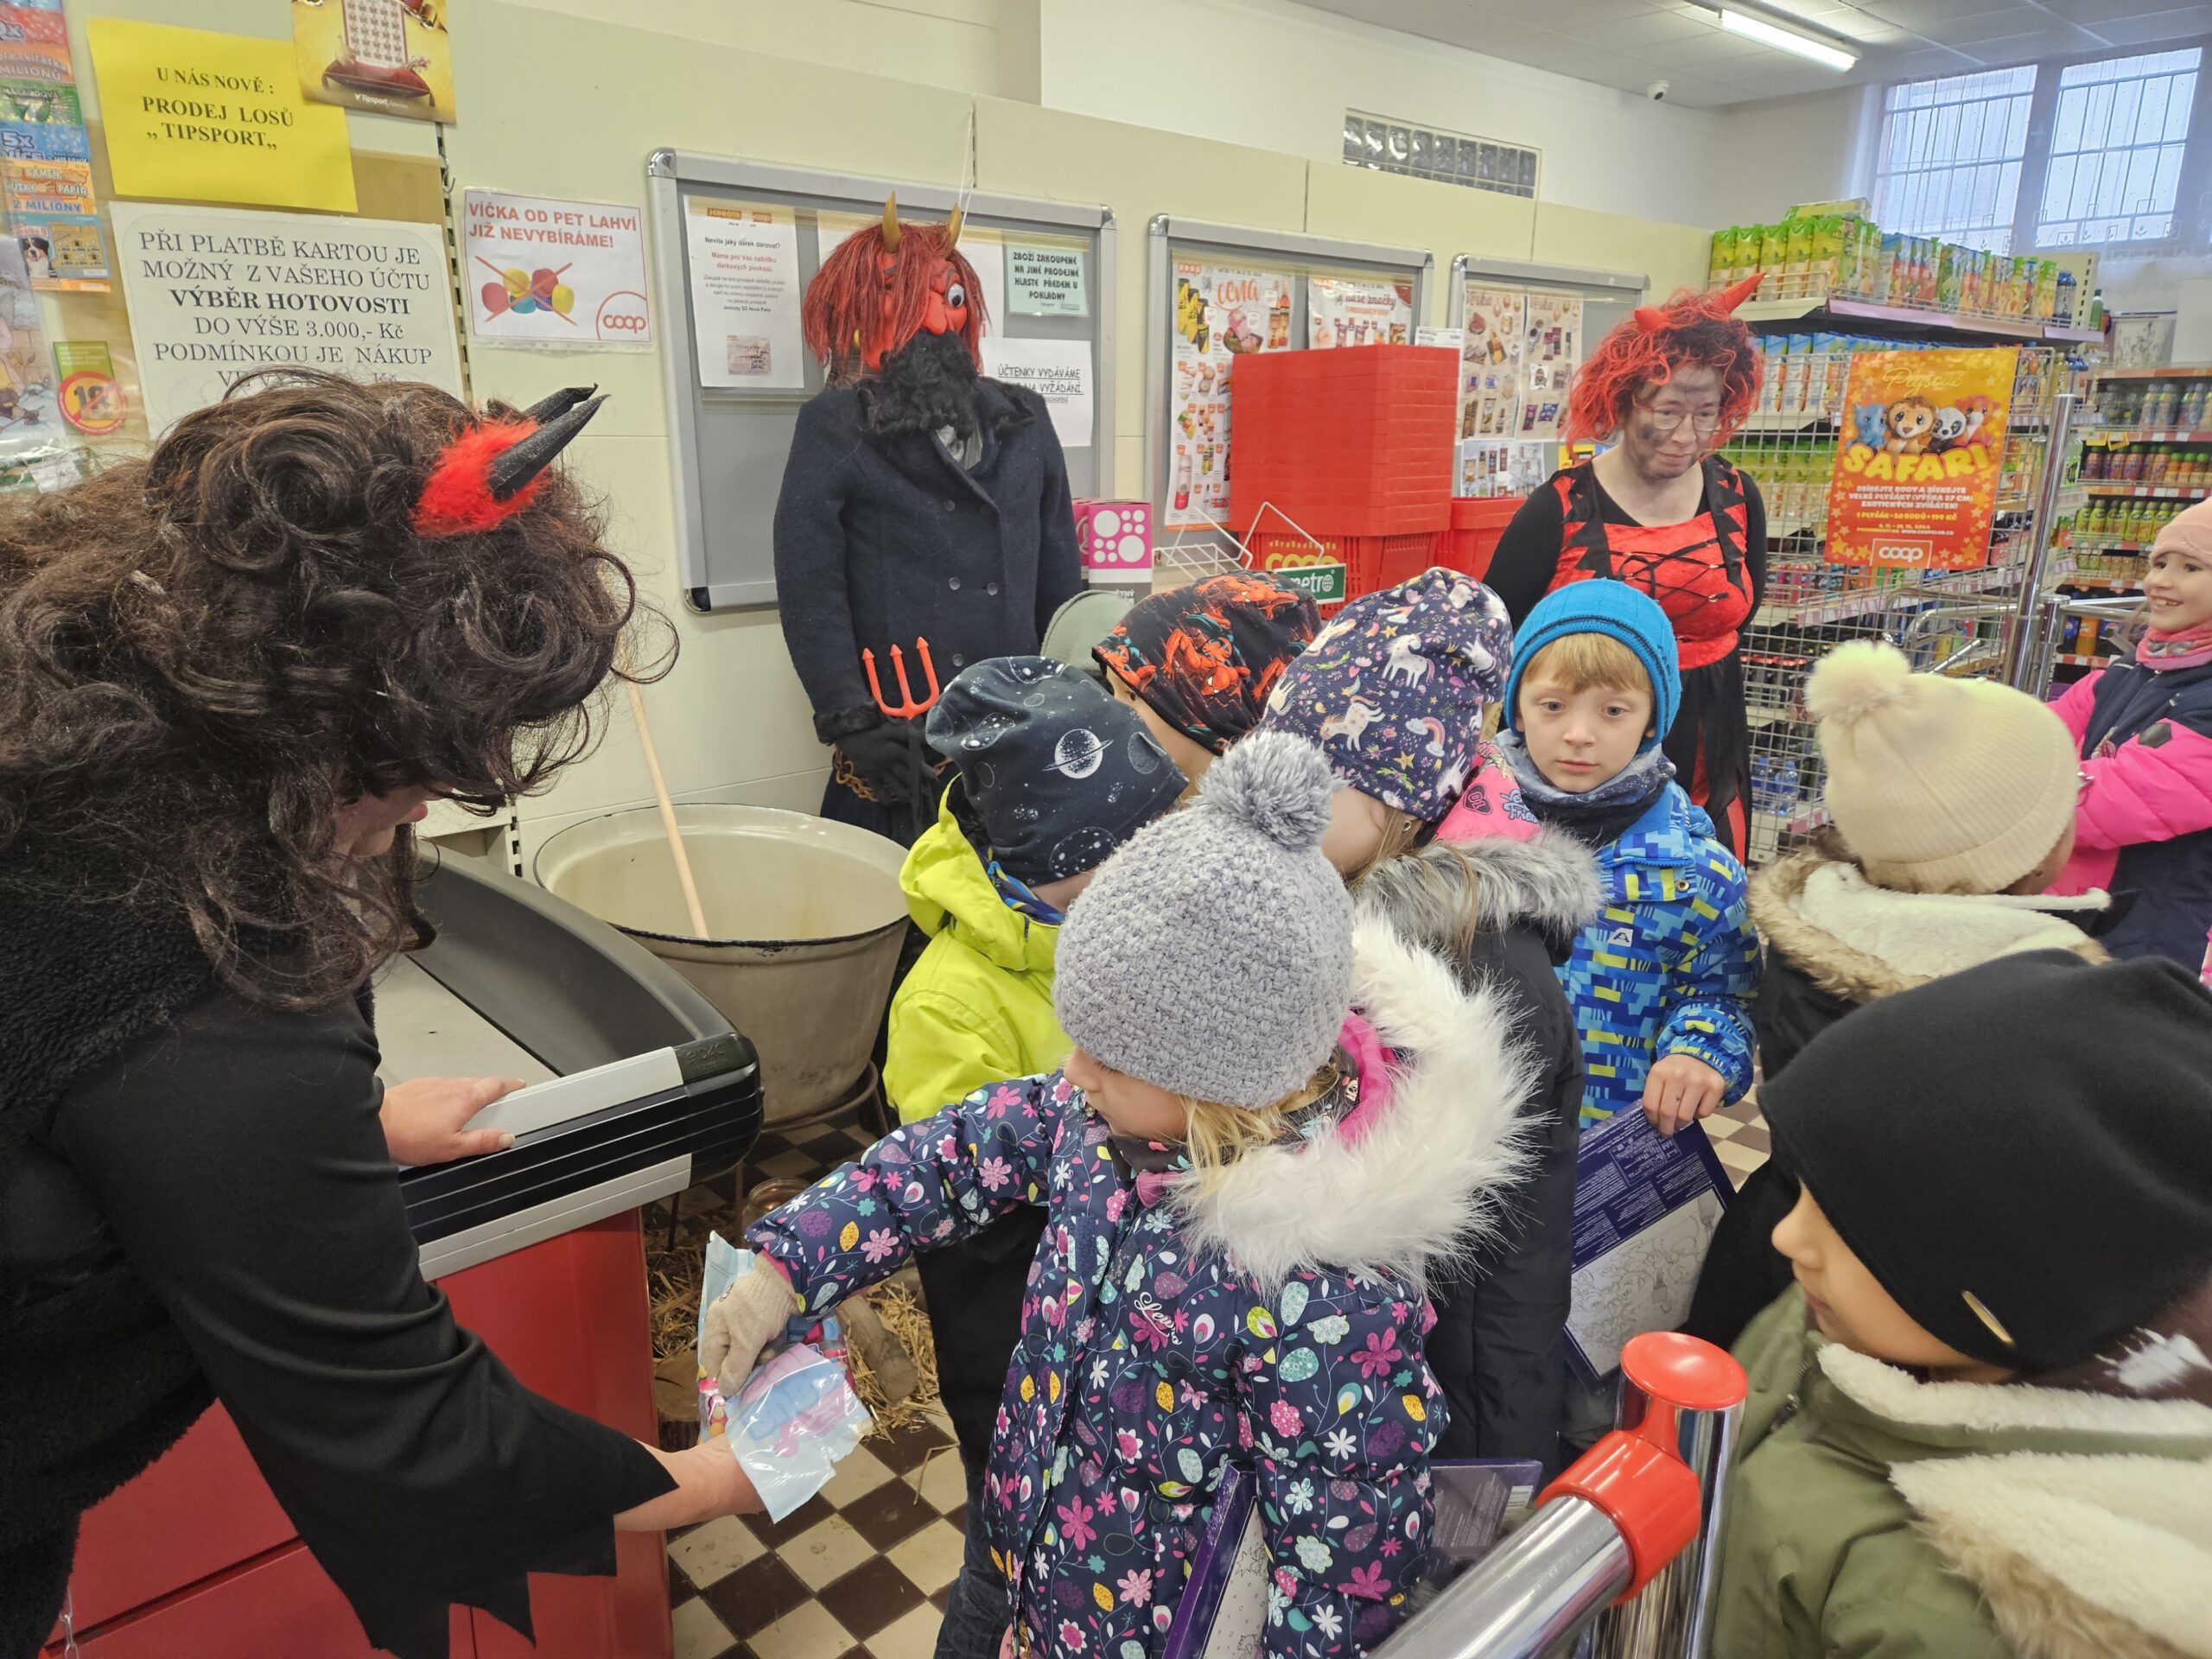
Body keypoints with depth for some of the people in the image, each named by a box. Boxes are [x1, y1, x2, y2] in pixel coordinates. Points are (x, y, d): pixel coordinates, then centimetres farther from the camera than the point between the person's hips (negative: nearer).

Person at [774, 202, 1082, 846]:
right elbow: (809, 590, -6)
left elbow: (1059, 576, 15)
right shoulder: (836, 427, 1)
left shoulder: (1024, 420, 14)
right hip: (900, 743, -3)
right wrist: (851, 722, -14)